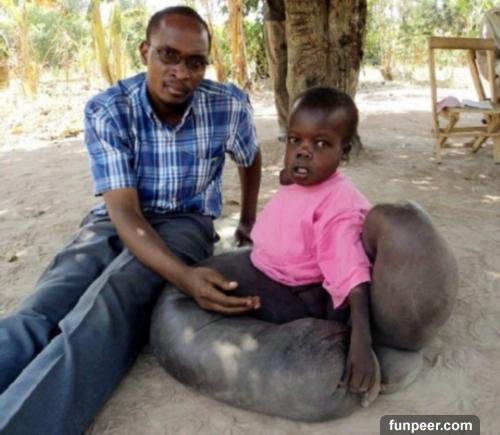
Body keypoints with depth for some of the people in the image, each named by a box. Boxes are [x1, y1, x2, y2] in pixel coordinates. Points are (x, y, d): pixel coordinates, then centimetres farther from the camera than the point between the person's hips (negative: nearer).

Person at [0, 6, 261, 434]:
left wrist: (248, 221, 22)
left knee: (110, 301, -35)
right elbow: (124, 210, -22)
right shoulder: (106, 110, -15)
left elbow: (251, 159, 14)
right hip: (115, 222, 1)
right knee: (40, 312, -29)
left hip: (185, 223, 0)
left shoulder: (230, 106, -10)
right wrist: (184, 276, -39)